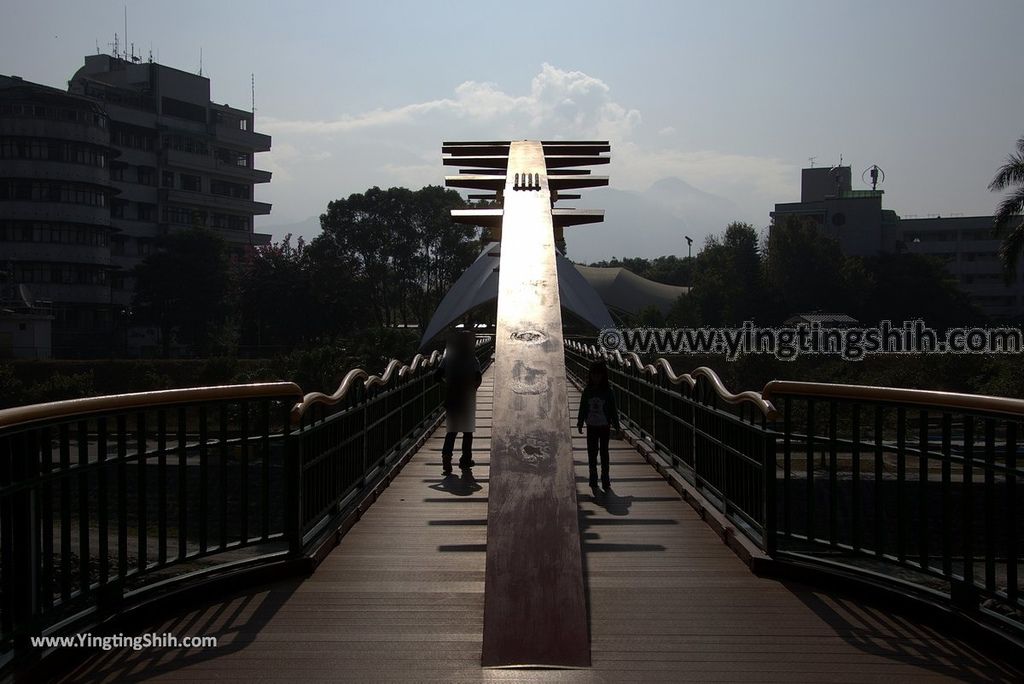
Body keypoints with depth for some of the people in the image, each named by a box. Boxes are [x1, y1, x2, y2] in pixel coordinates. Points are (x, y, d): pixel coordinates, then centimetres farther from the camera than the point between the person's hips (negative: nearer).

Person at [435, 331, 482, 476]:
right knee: (467, 430, 11)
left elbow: (437, 375, -3)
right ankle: (466, 460, 16)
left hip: (451, 398, 3)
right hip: (467, 399, -3)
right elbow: (478, 378, -20)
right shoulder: (472, 360, -8)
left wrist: (447, 383, 12)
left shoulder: (448, 359, 2)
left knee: (452, 430, 8)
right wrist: (474, 387, -1)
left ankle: (446, 456, -11)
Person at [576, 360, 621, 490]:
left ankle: (605, 479, 16)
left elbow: (613, 410, -2)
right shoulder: (587, 391, -3)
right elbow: (582, 408, 6)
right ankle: (593, 478, 19)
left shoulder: (608, 392, -8)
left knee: (604, 453, 7)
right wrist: (580, 424, 9)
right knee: (592, 453, 7)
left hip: (604, 427, -1)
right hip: (591, 427, 2)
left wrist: (617, 427, -1)